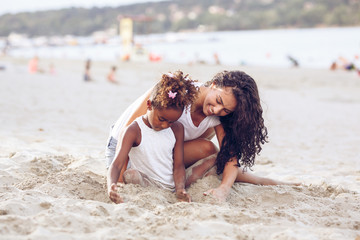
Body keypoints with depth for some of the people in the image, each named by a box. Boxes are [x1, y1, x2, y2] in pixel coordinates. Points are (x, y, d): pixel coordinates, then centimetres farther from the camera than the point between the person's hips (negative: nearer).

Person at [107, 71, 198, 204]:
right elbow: (116, 164, -18)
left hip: (171, 189, 5)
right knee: (131, 174, -38)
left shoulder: (177, 129, 5)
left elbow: (178, 165, 5)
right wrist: (111, 186, -40)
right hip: (144, 185, -5)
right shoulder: (134, 131, -9)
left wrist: (180, 189, -15)